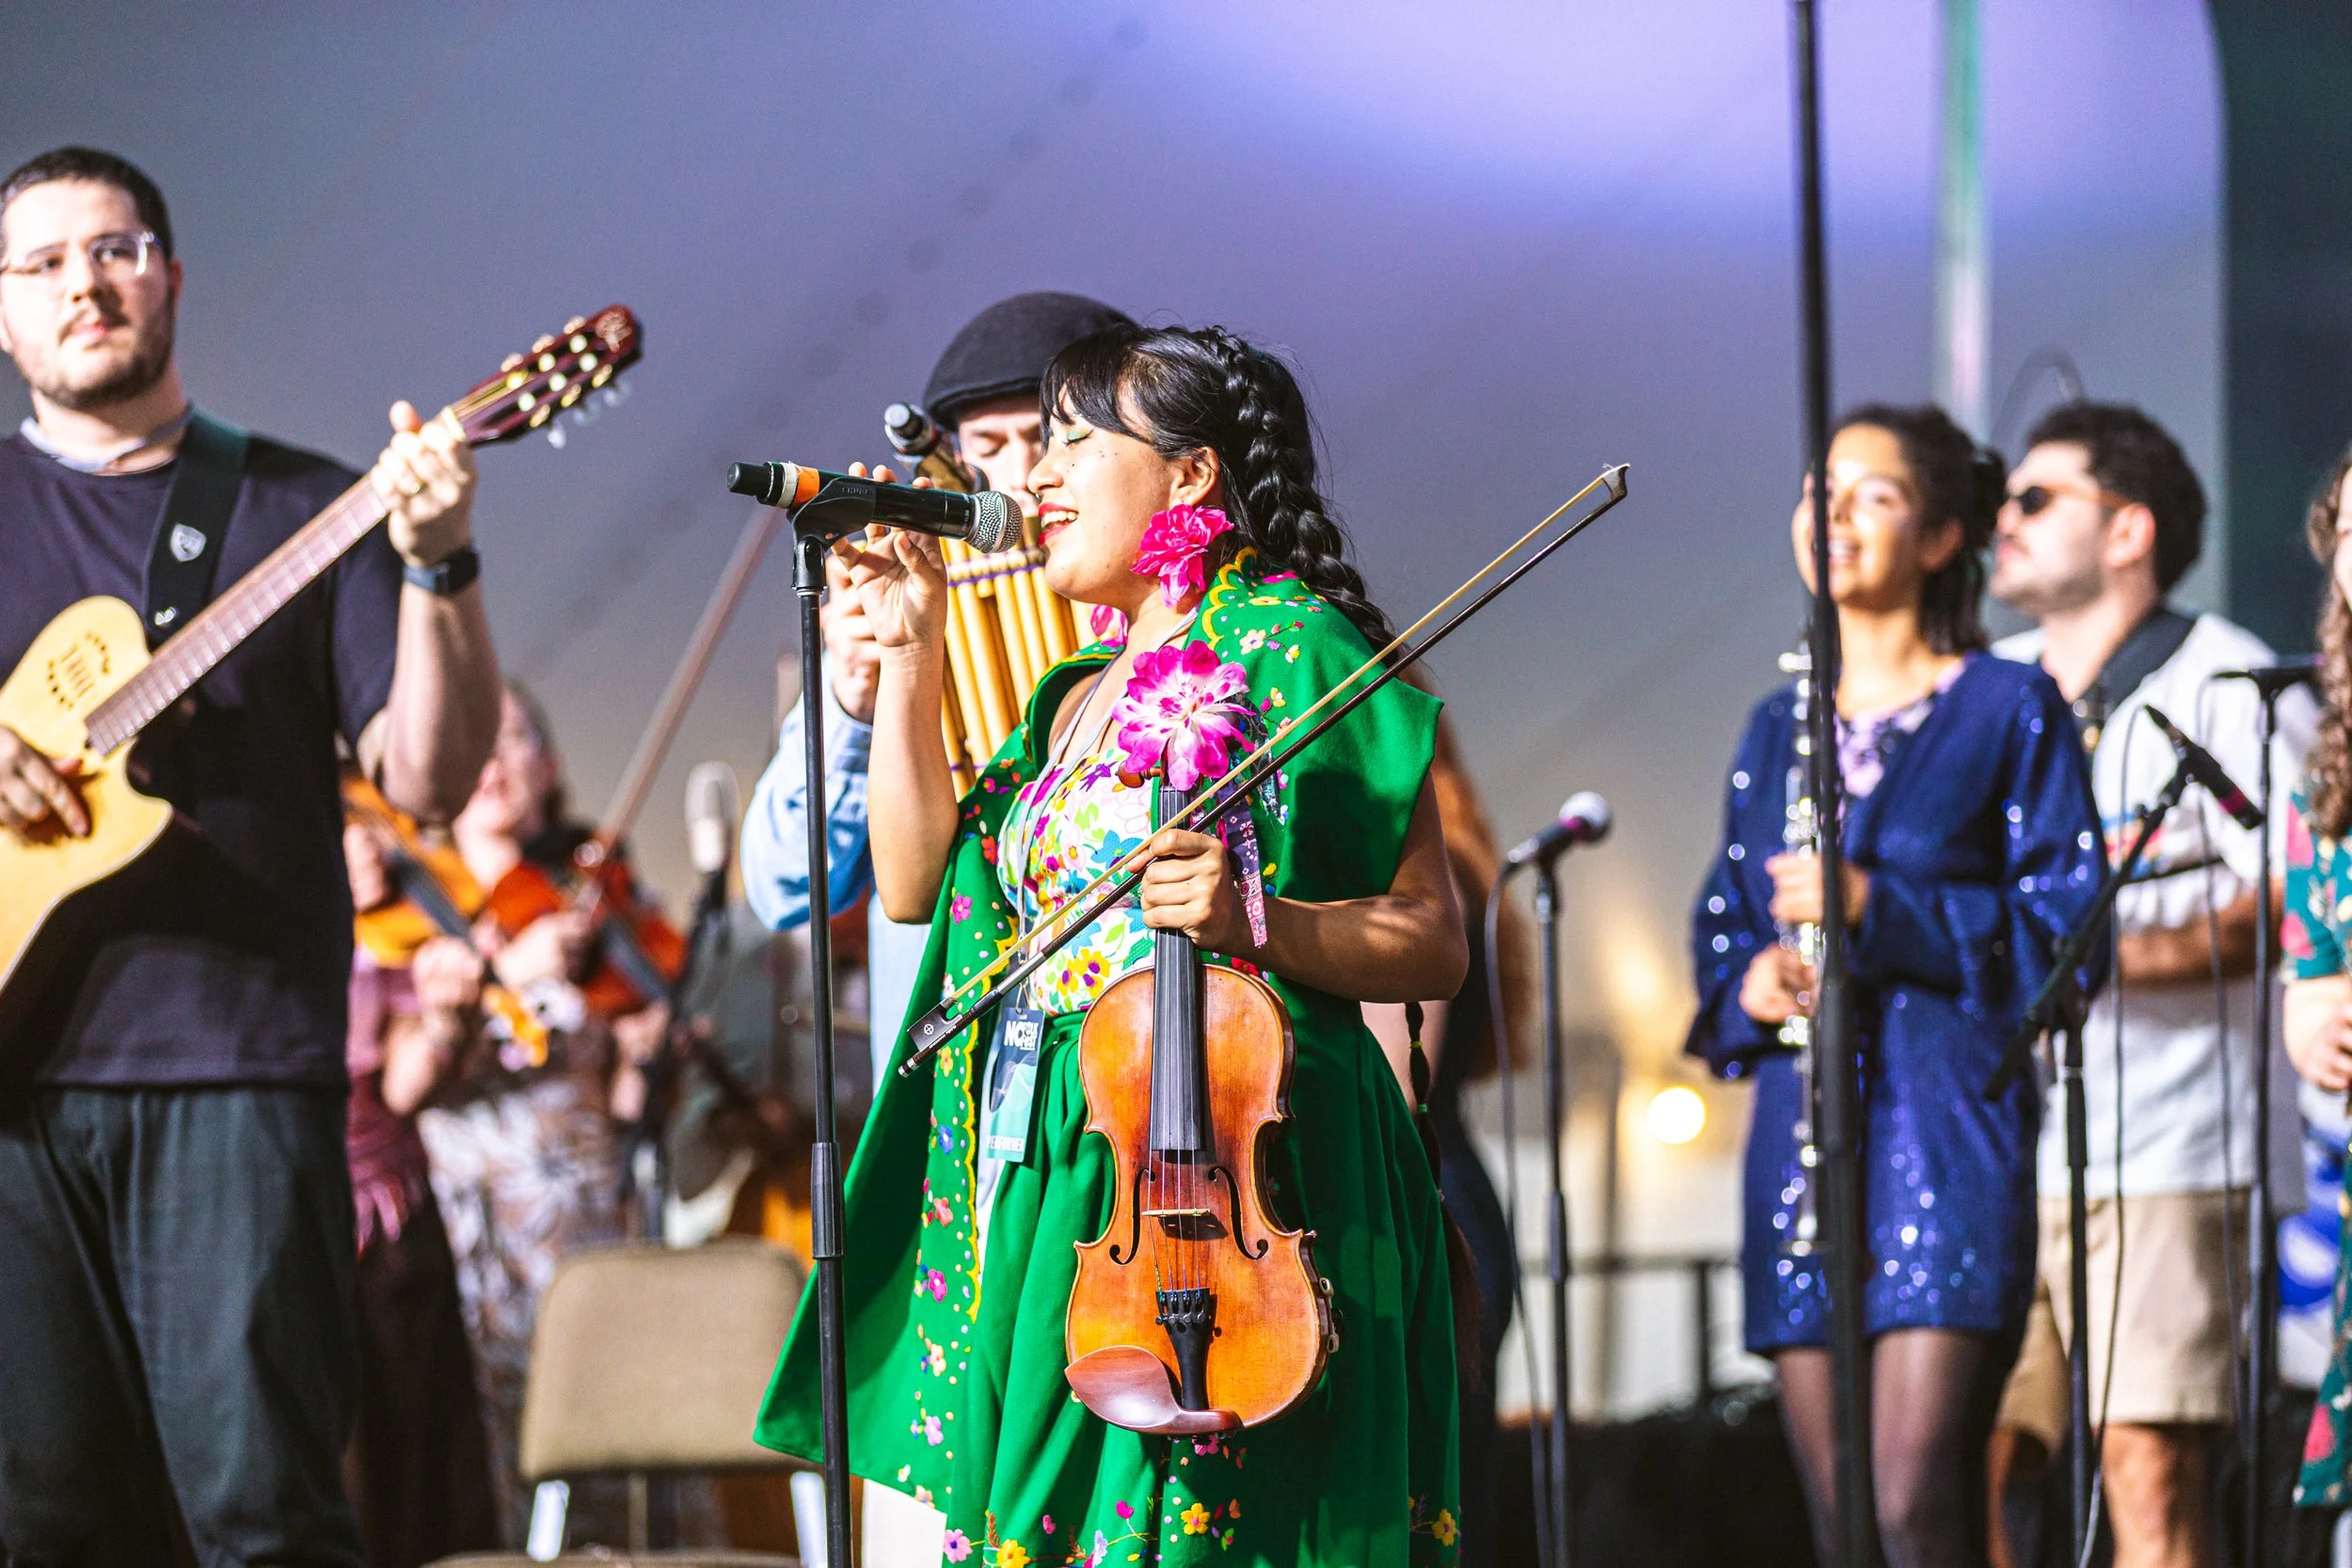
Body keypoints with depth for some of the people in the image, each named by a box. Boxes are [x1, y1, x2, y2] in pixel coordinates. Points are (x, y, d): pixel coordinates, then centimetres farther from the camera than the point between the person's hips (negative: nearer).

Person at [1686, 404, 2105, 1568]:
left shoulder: (2008, 710, 2)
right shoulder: (1779, 728, 18)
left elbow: (2068, 928, -4)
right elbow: (1721, 931, 22)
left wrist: (1880, 912, -15)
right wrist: (1753, 980, -2)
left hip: (1948, 1130, -5)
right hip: (1802, 1138, 5)